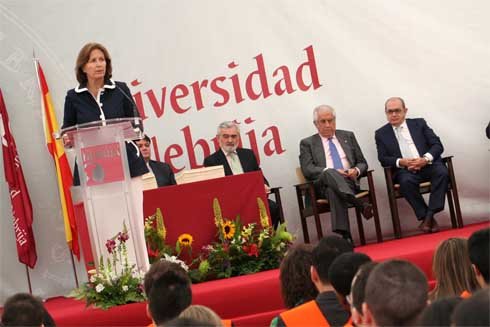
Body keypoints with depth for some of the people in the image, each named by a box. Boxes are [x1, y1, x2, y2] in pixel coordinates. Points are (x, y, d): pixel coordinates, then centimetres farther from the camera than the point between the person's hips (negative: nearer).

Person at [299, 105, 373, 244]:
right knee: (329, 173, -39)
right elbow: (307, 170, 1)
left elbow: (362, 163, 22)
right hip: (323, 184, -2)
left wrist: (356, 171, -4)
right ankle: (361, 205, -51)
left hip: (349, 181, 2)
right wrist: (331, 172, -16)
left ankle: (343, 235, -51)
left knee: (333, 191, -37)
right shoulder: (307, 143, 16)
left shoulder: (348, 136, 24)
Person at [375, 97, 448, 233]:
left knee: (442, 172, -31)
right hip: (405, 170, -1)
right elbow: (383, 159, 5)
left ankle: (430, 214, -29)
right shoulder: (381, 134, 13)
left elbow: (437, 145, 7)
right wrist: (401, 162, -15)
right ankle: (424, 216, -24)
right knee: (406, 181, -35)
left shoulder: (419, 123, 14)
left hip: (428, 165, 1)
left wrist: (426, 159, -13)